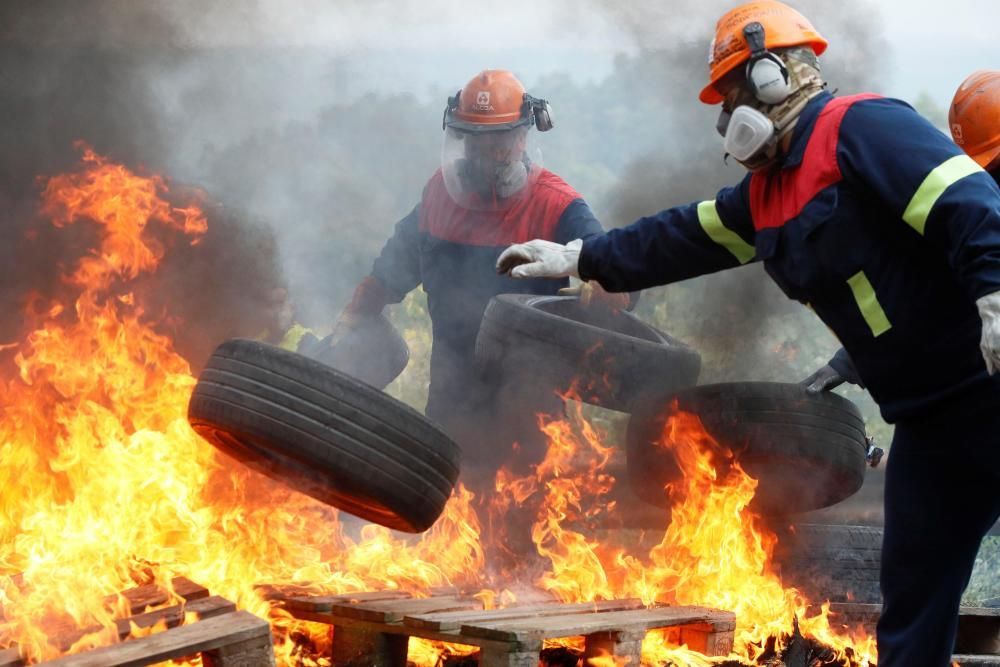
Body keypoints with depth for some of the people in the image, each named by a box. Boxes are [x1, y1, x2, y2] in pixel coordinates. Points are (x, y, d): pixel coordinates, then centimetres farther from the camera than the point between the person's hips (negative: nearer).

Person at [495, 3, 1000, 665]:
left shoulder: (863, 128, -13)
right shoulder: (768, 188, 17)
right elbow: (686, 237, 28)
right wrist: (578, 258, 34)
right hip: (928, 418, 9)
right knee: (911, 609, 11)